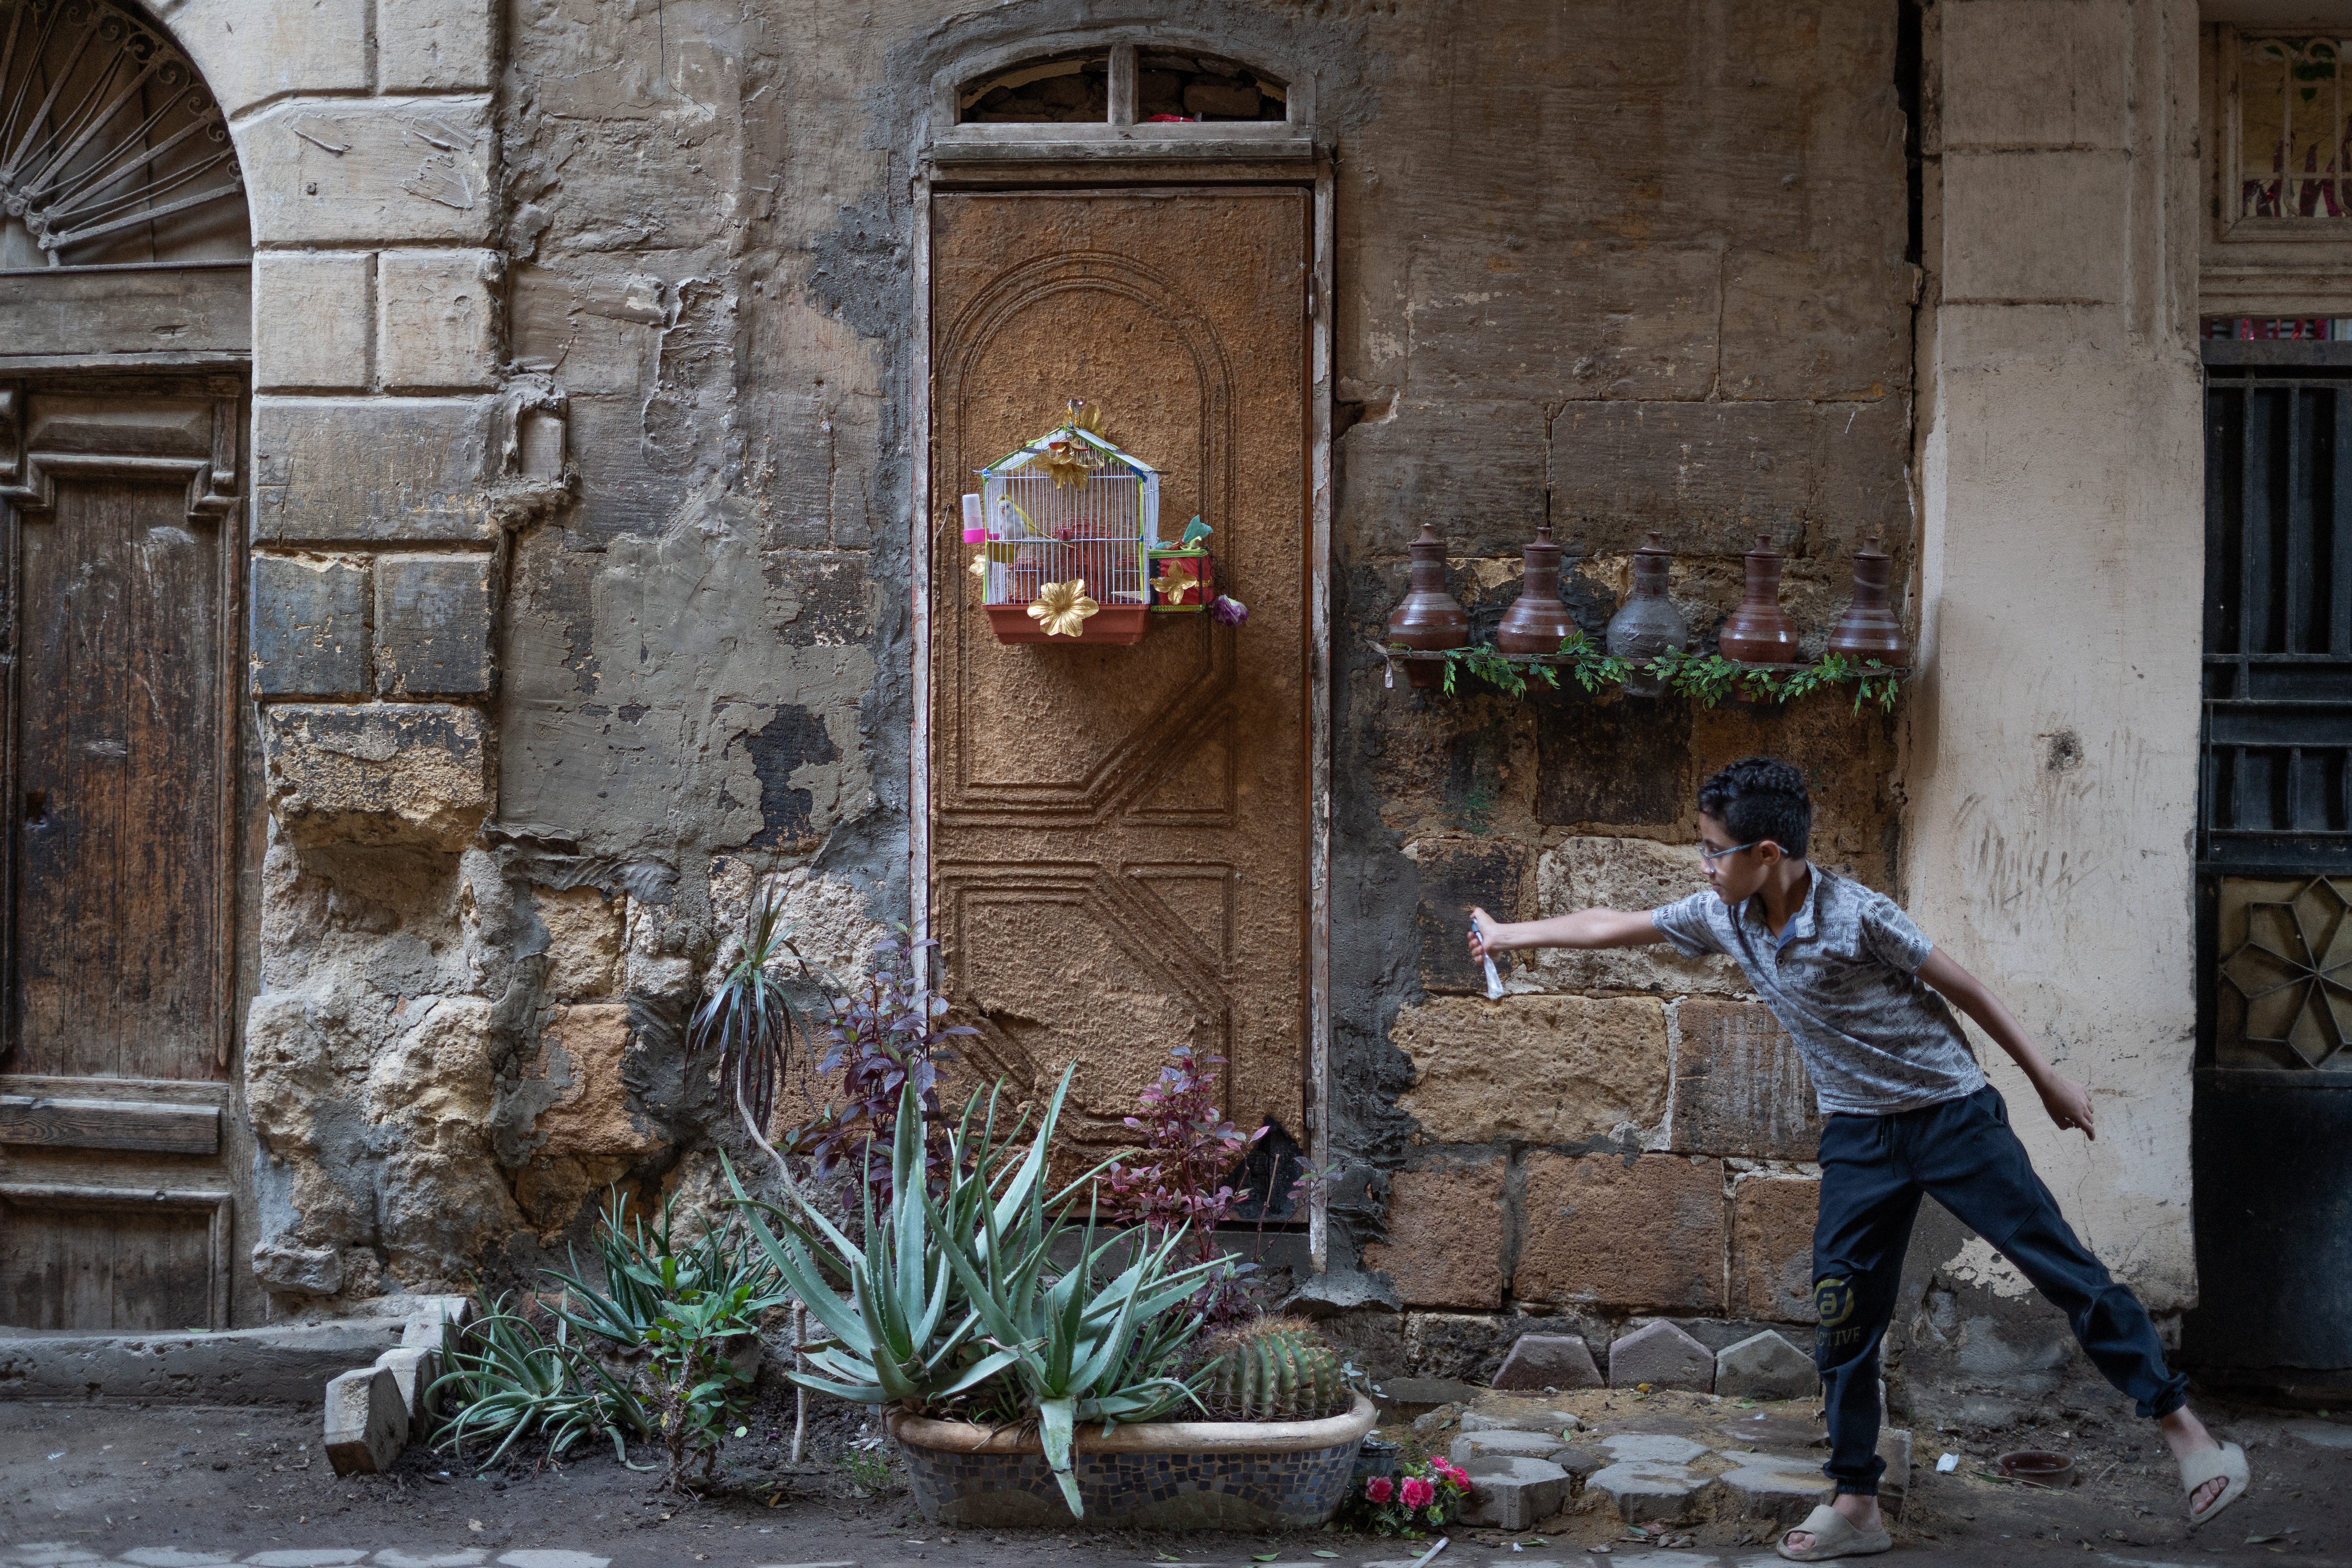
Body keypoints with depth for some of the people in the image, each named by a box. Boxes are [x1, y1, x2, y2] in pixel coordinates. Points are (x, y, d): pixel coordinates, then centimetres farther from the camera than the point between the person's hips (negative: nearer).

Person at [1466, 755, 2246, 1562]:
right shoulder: (1723, 917, -5)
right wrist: (1508, 934, 14)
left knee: (2067, 1272, -5)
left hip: (1950, 1113, -5)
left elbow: (1963, 987, -12)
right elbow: (1614, 926, 8)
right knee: (1843, 1315, 3)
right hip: (1859, 1133, 6)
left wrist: (2047, 1079, -5)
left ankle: (2183, 1428, 6)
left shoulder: (1857, 915, -22)